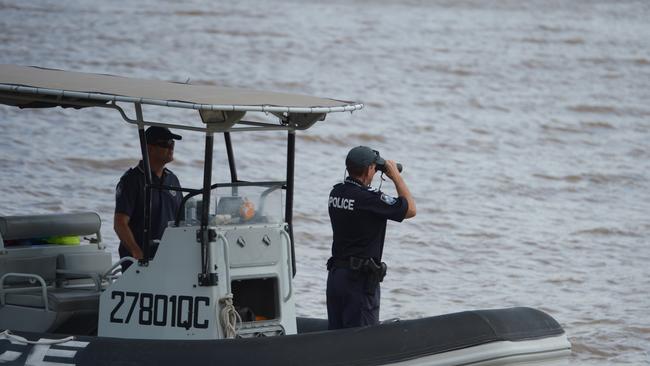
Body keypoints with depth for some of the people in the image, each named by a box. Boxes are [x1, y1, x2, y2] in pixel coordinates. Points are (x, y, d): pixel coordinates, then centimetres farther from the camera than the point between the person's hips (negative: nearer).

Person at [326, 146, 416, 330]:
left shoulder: (336, 193, 6)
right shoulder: (369, 198, -18)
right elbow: (410, 209, -8)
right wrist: (395, 176, 2)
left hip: (335, 273, 8)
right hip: (360, 278, -8)